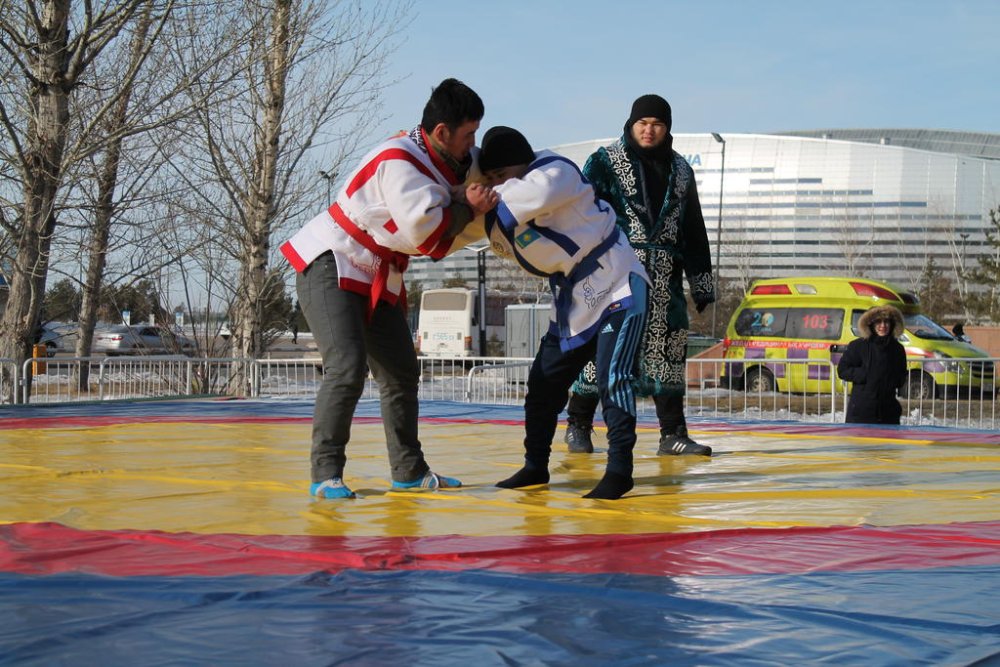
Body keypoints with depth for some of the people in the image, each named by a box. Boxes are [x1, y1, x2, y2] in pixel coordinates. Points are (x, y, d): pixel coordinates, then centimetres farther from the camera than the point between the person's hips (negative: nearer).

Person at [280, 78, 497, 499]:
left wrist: (481, 216, -9)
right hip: (328, 267, -10)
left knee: (401, 372, 11)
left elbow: (441, 240, 8)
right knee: (347, 369, -20)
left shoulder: (443, 165, 5)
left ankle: (409, 471, 23)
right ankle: (325, 475, -12)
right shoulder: (399, 162, -24)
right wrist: (467, 208, -16)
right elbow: (423, 231, -28)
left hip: (377, 280, 10)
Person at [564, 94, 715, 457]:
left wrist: (701, 283, 16)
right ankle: (578, 426, 8)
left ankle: (673, 434, 8)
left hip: (664, 280, 4)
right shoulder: (604, 162, 2)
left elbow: (694, 232, 19)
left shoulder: (680, 170, 15)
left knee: (667, 352, 3)